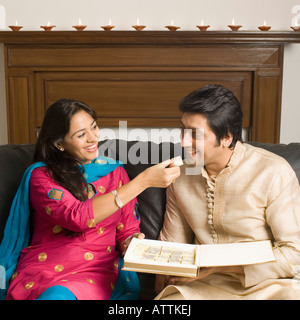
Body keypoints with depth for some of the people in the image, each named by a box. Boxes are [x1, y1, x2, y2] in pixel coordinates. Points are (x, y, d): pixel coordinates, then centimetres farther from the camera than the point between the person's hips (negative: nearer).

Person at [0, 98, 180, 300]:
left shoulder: (115, 171, 11)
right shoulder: (42, 175, -1)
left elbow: (127, 232, 14)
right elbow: (78, 217, -19)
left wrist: (133, 243, -12)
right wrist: (143, 181, -22)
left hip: (97, 271, 1)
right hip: (43, 268, 0)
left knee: (60, 295, -31)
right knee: (55, 296, -33)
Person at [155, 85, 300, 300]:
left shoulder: (273, 172, -11)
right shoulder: (180, 175, 4)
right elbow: (172, 242, 14)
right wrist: (164, 280, -6)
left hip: (264, 283, -2)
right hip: (205, 284, 2)